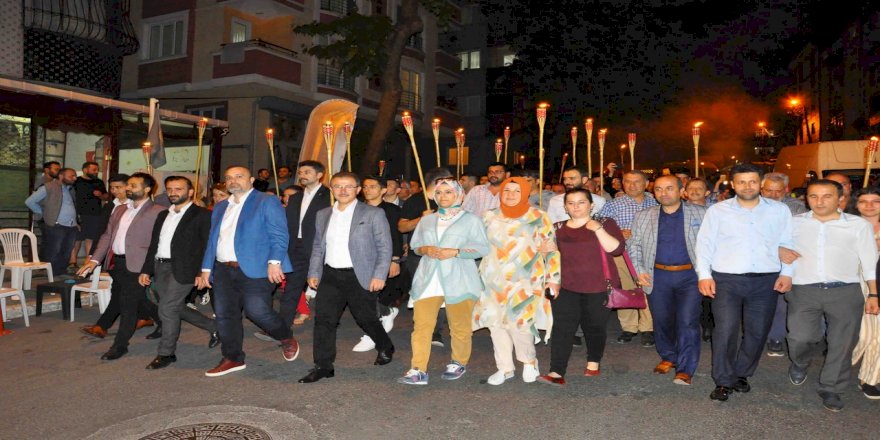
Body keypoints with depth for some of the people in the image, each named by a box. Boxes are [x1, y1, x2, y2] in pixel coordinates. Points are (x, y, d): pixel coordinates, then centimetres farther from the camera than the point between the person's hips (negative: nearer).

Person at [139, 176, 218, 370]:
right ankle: (214, 327, 31)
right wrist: (146, 270, 12)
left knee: (167, 309, -8)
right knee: (177, 309, 13)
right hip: (160, 268, 8)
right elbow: (153, 244, 19)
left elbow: (208, 245, -11)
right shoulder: (163, 215, 17)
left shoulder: (202, 215, -6)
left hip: (182, 269, -8)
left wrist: (202, 272, -18)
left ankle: (166, 353, 9)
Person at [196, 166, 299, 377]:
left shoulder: (267, 202, -1)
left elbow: (279, 235, -9)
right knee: (224, 315, 6)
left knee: (257, 311, -12)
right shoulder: (220, 207, 20)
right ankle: (233, 358, 20)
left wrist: (274, 261, -20)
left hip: (255, 270, -7)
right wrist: (206, 268, 15)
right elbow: (212, 240, 21)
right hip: (223, 270, 7)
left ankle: (287, 339, 15)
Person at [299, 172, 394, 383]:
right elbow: (318, 247, 17)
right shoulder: (323, 215, 11)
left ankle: (385, 347, 36)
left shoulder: (373, 214, -4)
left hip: (359, 277, -4)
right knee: (323, 319, -1)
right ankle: (323, 366, 10)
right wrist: (314, 273, 9)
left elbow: (385, 247, -6)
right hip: (330, 276, 4)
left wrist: (379, 275, -13)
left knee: (365, 318, 8)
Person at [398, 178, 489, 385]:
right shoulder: (427, 220, 18)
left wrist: (453, 252, -13)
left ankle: (459, 363, 26)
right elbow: (415, 245, 19)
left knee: (459, 326, 5)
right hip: (428, 280, 3)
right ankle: (418, 371, -5)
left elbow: (483, 248, -3)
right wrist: (425, 249, -5)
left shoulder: (471, 220, 4)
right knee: (421, 325, -7)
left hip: (458, 281, -3)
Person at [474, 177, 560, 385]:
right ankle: (505, 367, 21)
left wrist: (553, 278, -3)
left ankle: (529, 362, 15)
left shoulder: (538, 218, -2)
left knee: (517, 321, -13)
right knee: (495, 322, 3)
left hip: (524, 281, -4)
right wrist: (481, 275, 15)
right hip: (494, 281, 4)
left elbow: (551, 249, 0)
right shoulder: (490, 217, 8)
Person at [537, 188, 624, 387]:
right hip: (567, 288, 2)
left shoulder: (605, 224, 0)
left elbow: (616, 249, -13)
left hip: (600, 288, -2)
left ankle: (593, 363, 34)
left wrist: (598, 229, -21)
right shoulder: (558, 228, 10)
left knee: (594, 326, 9)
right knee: (562, 328, -9)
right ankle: (556, 373, -12)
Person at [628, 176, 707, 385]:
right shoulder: (643, 216, 7)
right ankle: (668, 357, 32)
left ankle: (685, 369, 3)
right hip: (657, 276, 3)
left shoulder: (700, 214, 2)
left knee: (687, 322, -8)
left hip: (690, 275, -2)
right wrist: (639, 270, -1)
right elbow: (633, 245, 11)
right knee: (661, 321, 11)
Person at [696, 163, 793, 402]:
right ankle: (723, 381, 6)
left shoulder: (780, 210, 8)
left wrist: (786, 273, 1)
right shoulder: (717, 211, 4)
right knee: (725, 330, -7)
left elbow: (787, 244, 11)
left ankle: (741, 374, 26)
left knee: (757, 332, 8)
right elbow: (704, 244, 3)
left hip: (766, 281, 2)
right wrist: (704, 275, -5)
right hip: (726, 280, -2)